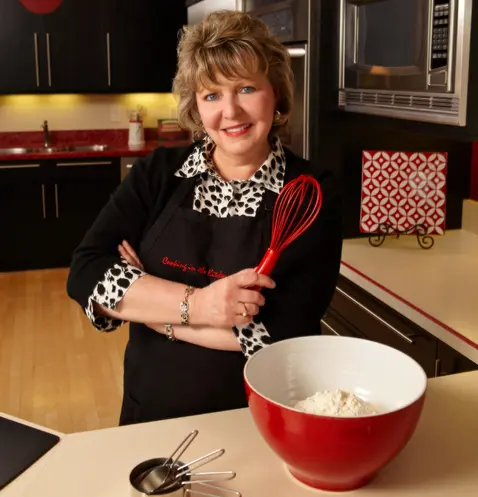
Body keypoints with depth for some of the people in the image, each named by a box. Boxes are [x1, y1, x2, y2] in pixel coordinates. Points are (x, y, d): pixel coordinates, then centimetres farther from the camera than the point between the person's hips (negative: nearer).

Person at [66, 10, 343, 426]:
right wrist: (194, 304, -26)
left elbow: (288, 335, -21)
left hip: (258, 425, -3)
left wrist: (142, 301, -17)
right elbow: (84, 274, -12)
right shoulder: (159, 173, -4)